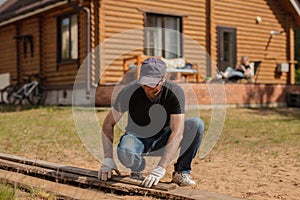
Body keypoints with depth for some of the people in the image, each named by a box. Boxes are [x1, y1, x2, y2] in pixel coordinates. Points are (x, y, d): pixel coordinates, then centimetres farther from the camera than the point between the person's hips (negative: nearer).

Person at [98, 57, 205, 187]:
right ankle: (137, 169, 0)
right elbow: (108, 124, -13)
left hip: (162, 141, 1)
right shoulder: (129, 92, -21)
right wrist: (108, 158, -25)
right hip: (137, 139, -1)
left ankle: (181, 171, -8)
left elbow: (177, 133, -29)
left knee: (197, 124, -25)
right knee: (125, 152, -38)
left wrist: (160, 169, -39)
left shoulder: (175, 92, -23)